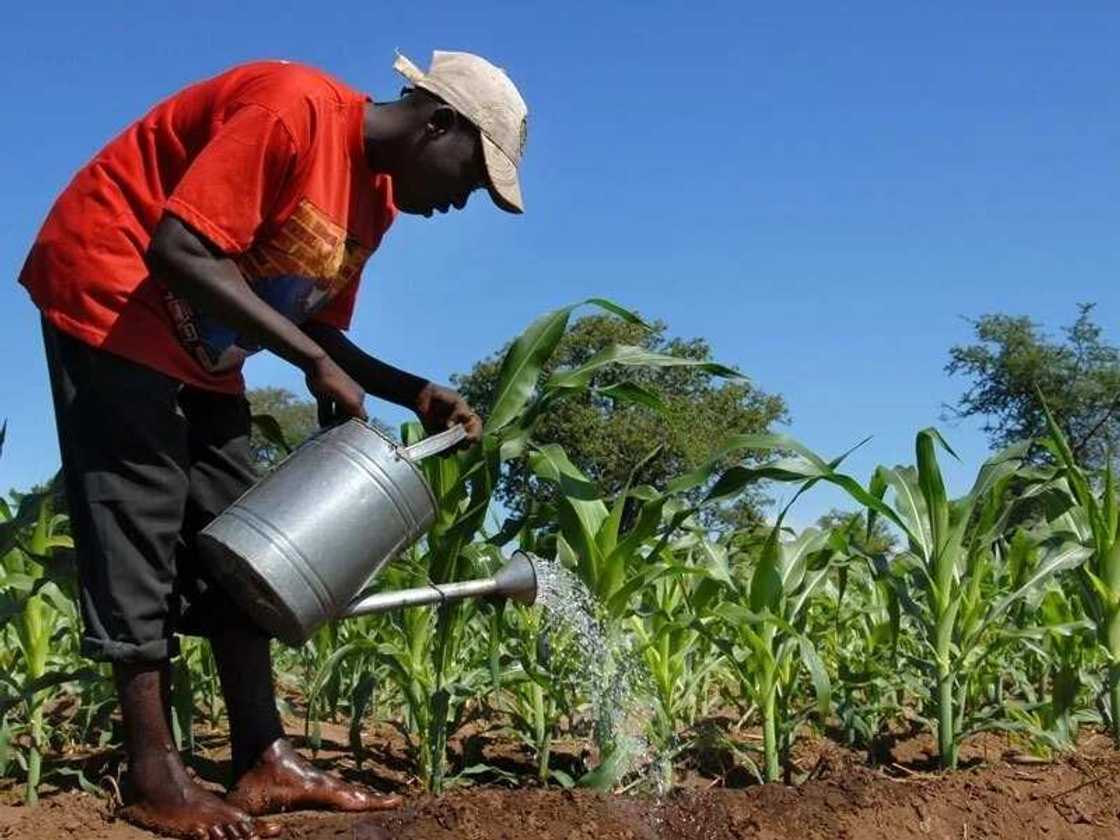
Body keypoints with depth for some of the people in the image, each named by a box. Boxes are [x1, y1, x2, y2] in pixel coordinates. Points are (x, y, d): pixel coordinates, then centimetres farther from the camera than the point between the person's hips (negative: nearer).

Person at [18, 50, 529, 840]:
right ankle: (153, 776, -4)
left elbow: (313, 327, 9)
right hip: (110, 294, -9)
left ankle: (264, 760, 6)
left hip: (201, 347, 10)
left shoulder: (377, 197, 5)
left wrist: (414, 393, -5)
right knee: (139, 529, -10)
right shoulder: (294, 109, -24)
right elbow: (177, 250, -30)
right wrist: (313, 364, -28)